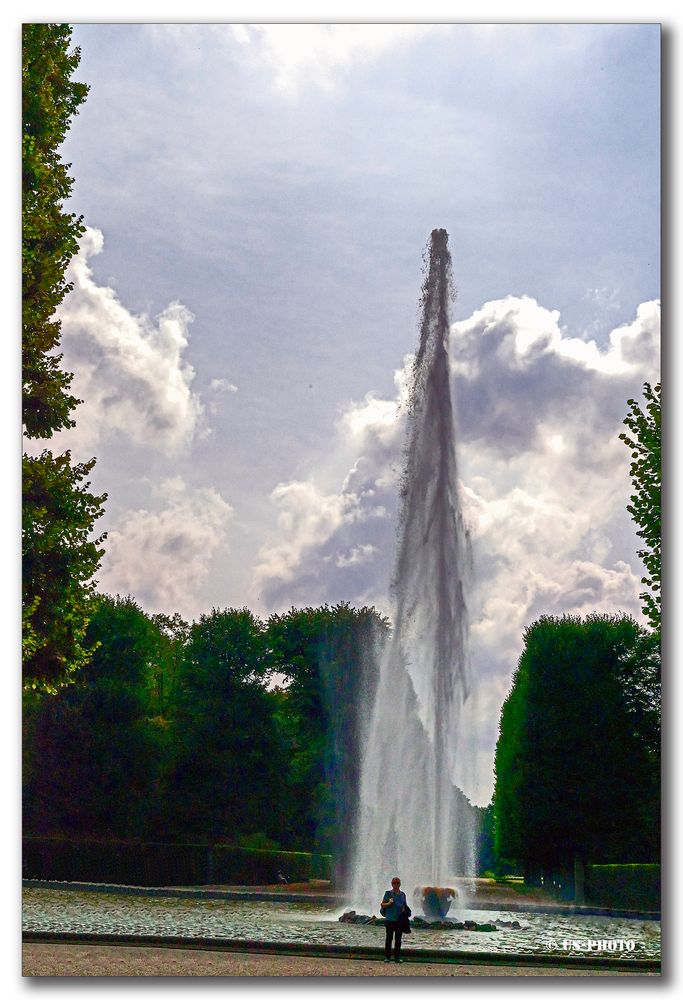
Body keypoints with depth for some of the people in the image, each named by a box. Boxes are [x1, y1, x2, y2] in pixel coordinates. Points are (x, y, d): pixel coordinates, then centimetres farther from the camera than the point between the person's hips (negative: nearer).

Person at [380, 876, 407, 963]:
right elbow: (382, 905, 1)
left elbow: (405, 906, 23)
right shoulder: (388, 893, 1)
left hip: (400, 919, 4)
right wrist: (389, 903, -18)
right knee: (389, 938, -3)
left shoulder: (402, 894, 14)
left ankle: (397, 957, 11)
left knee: (398, 939, 6)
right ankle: (387, 957, 1)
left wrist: (405, 909, 0)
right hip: (390, 919, -4)